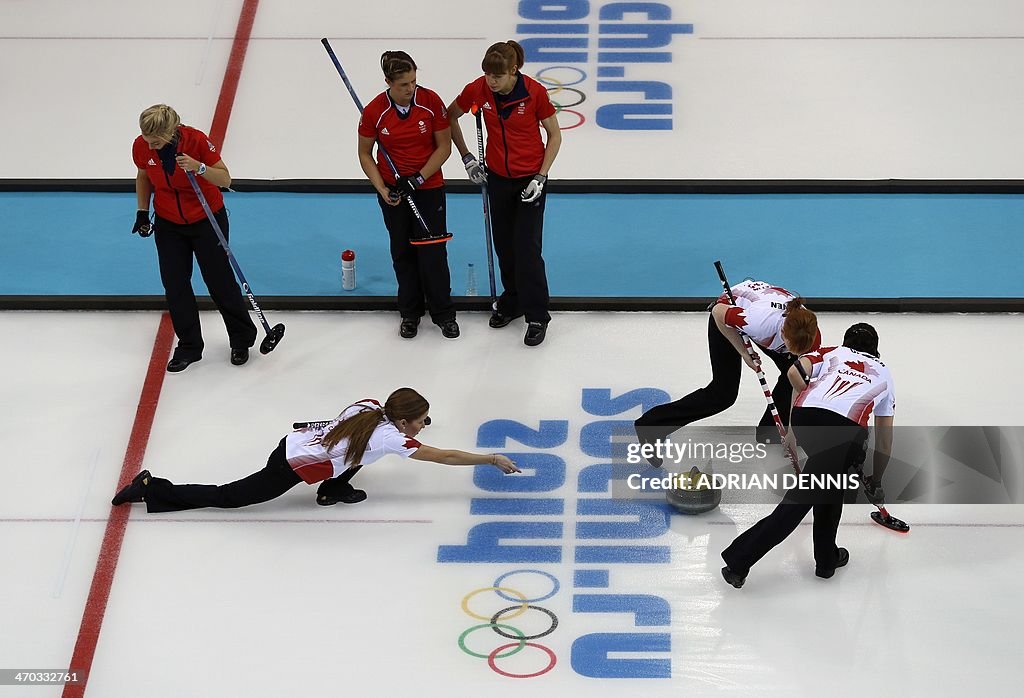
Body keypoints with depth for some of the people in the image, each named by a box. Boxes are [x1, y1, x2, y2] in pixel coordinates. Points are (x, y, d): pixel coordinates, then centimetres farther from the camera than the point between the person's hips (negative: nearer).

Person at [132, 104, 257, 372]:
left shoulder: (196, 140, -26)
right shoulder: (141, 147, -15)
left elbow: (225, 180, -23)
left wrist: (198, 167, -39)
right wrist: (143, 212, 4)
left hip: (207, 220, -3)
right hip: (168, 224, 3)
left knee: (220, 281, 4)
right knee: (175, 285, 3)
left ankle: (242, 340, 24)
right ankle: (189, 347, 20)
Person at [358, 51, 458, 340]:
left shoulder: (431, 102, -15)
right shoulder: (374, 111, -13)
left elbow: (444, 147, -8)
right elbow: (365, 154, 0)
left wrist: (417, 178, -16)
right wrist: (382, 189, -11)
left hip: (429, 188, -1)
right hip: (393, 190, 1)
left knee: (433, 250, -1)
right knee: (402, 250, 11)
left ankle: (443, 313, 16)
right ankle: (410, 313, 27)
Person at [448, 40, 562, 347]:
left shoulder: (534, 92, -21)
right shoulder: (478, 89, -13)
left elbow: (554, 135, -8)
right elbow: (450, 116, 6)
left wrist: (540, 177, -12)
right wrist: (466, 157, 4)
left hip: (530, 179, -4)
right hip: (498, 178, 4)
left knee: (527, 247, -6)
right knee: (504, 245, 13)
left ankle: (537, 316, 6)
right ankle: (512, 302, 33)